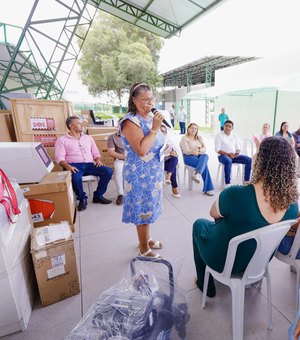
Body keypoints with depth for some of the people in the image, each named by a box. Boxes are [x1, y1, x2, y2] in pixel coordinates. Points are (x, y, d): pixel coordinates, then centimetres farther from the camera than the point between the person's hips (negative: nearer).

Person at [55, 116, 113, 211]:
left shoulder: (88, 138, 22)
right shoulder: (62, 140, 9)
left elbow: (96, 153, 21)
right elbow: (59, 158, -2)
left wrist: (98, 160, -3)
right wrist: (67, 166, -23)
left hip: (89, 164, 4)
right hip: (74, 165, -3)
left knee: (108, 171, -21)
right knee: (75, 177, -39)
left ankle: (98, 195, -3)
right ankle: (82, 198, -9)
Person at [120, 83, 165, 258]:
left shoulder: (151, 117, 9)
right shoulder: (130, 121, -18)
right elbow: (141, 150, -29)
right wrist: (155, 128, -25)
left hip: (153, 173, 8)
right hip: (140, 175, -8)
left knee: (148, 209, 21)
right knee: (143, 211, 5)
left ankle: (147, 239, 42)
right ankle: (144, 250, 25)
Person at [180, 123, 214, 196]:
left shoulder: (199, 137, 20)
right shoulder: (184, 138, 2)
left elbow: (204, 149, 9)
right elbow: (186, 151, -11)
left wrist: (200, 150, -13)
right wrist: (194, 151, -20)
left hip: (200, 156, 5)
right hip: (189, 157, -5)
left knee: (205, 156, -33)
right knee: (204, 164, -32)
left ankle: (197, 174, -54)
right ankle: (208, 188, -34)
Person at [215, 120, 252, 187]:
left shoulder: (235, 136, 15)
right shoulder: (219, 135, -2)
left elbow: (238, 147, 15)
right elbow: (217, 149, -11)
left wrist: (237, 153, -10)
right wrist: (228, 154, -22)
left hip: (234, 155, 6)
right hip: (223, 155, -6)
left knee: (249, 160, -13)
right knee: (228, 161, -40)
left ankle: (246, 181, -3)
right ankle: (227, 184, -35)